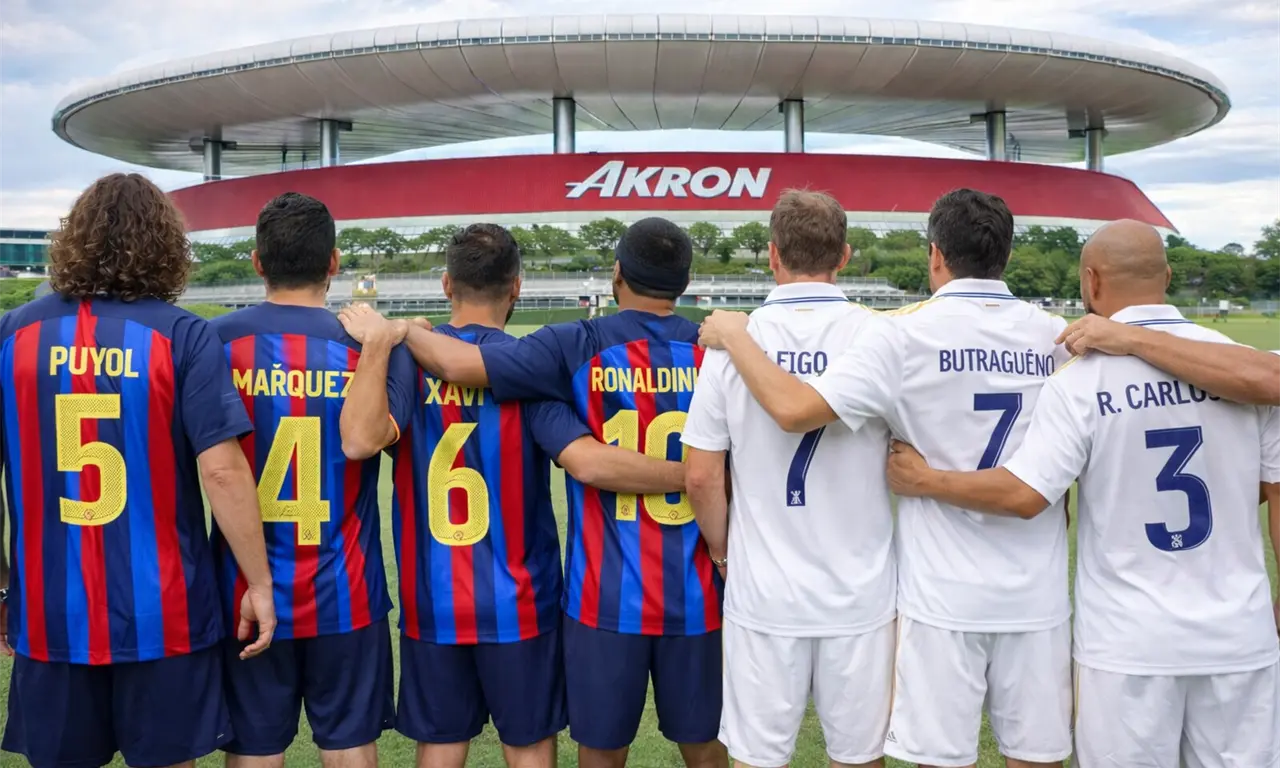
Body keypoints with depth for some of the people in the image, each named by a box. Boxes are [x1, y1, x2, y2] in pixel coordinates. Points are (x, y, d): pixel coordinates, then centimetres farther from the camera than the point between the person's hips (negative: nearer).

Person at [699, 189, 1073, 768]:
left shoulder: (906, 335, -11)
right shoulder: (1057, 336, 2)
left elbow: (794, 409, -19)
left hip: (945, 594, -3)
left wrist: (733, 336, -5)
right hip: (1037, 591, 4)